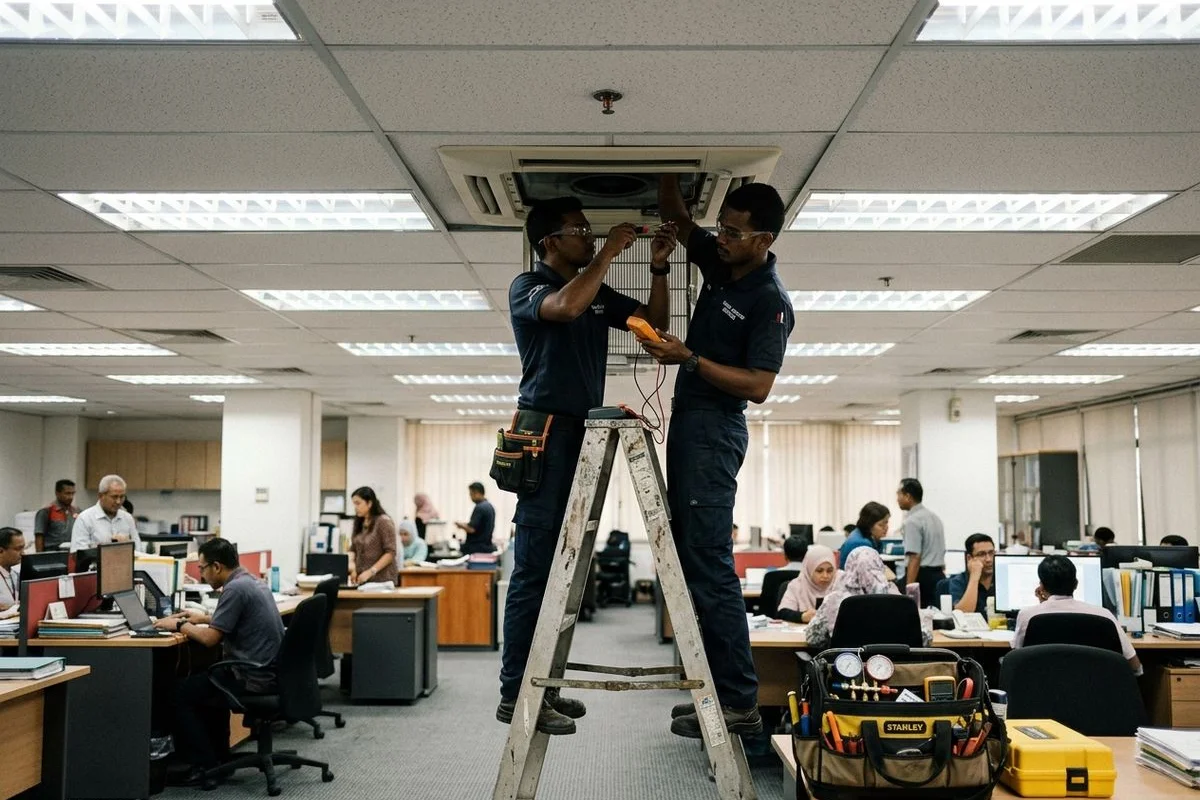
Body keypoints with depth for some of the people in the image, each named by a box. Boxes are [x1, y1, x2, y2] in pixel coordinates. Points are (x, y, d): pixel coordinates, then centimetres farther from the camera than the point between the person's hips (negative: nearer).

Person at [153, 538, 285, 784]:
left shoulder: (235, 588, -18)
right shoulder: (251, 581, 12)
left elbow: (210, 638, -18)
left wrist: (179, 626, -3)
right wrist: (204, 618, 25)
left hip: (254, 679, -10)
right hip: (269, 672, 10)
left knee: (180, 692, 4)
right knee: (205, 682, 31)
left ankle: (205, 765, 5)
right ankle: (218, 756, 31)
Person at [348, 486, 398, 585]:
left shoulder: (384, 522, -9)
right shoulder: (359, 523, 10)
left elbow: (390, 553, -12)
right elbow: (353, 549, 16)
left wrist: (371, 572, -19)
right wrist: (351, 564, -5)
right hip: (361, 579, 5)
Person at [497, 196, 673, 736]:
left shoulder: (600, 294, 18)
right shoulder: (527, 286, -2)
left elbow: (655, 323, 21)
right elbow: (568, 306, -24)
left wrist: (659, 268, 7)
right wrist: (610, 251, -14)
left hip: (584, 434, 7)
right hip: (546, 433, -7)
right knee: (534, 567, -9)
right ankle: (514, 693, -5)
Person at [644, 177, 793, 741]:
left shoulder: (771, 302, -14)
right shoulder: (719, 260, 10)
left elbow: (758, 386, -19)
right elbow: (676, 218, 21)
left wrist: (688, 358, -21)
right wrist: (668, 176, 4)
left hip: (715, 430, -10)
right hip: (689, 421, 10)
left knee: (709, 563, -13)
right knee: (692, 560, 9)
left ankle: (740, 703, -10)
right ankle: (721, 689, 14)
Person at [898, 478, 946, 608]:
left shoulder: (912, 521, -11)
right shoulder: (934, 517, 17)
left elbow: (915, 558, -19)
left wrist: (909, 590, -21)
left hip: (922, 577, -9)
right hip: (939, 576, 9)